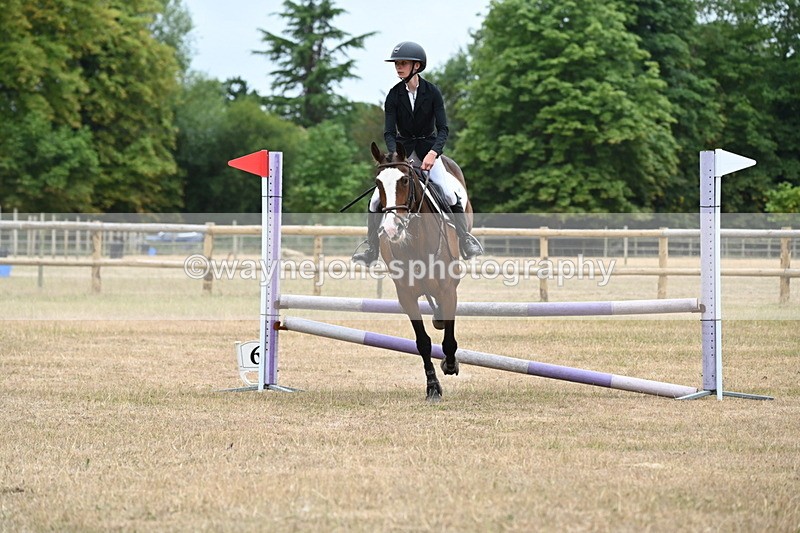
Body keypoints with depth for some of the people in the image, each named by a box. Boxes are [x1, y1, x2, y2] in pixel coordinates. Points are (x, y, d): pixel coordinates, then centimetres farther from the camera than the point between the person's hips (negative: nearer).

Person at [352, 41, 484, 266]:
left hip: (428, 145, -1)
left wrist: (433, 153, -32)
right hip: (402, 145, 1)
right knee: (379, 195, -10)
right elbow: (389, 132, -11)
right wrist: (395, 155, -30)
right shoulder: (394, 95, -9)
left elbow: (443, 129, -15)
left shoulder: (432, 92, -12)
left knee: (450, 193, -17)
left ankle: (466, 239, 2)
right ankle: (372, 249, 0)